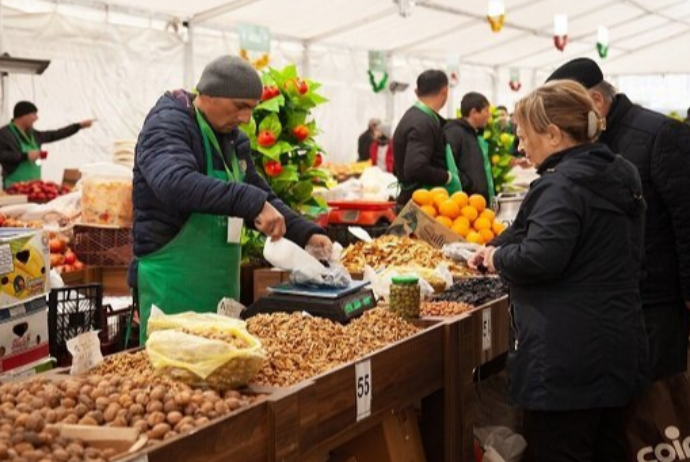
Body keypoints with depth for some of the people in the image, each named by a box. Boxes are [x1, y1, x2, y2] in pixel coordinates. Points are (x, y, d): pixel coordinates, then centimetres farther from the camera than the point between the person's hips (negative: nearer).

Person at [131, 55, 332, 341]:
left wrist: (305, 233, 3)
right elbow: (175, 182, -34)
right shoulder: (167, 125, -14)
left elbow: (261, 197, 19)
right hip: (173, 286, -8)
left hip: (222, 286, 8)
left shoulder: (233, 138, 11)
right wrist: (251, 201, -39)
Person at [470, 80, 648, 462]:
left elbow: (539, 259, -29)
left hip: (566, 356, -10)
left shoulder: (561, 186, -18)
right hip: (618, 346, 10)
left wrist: (497, 258, -8)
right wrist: (499, 247, 18)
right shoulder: (620, 177, 12)